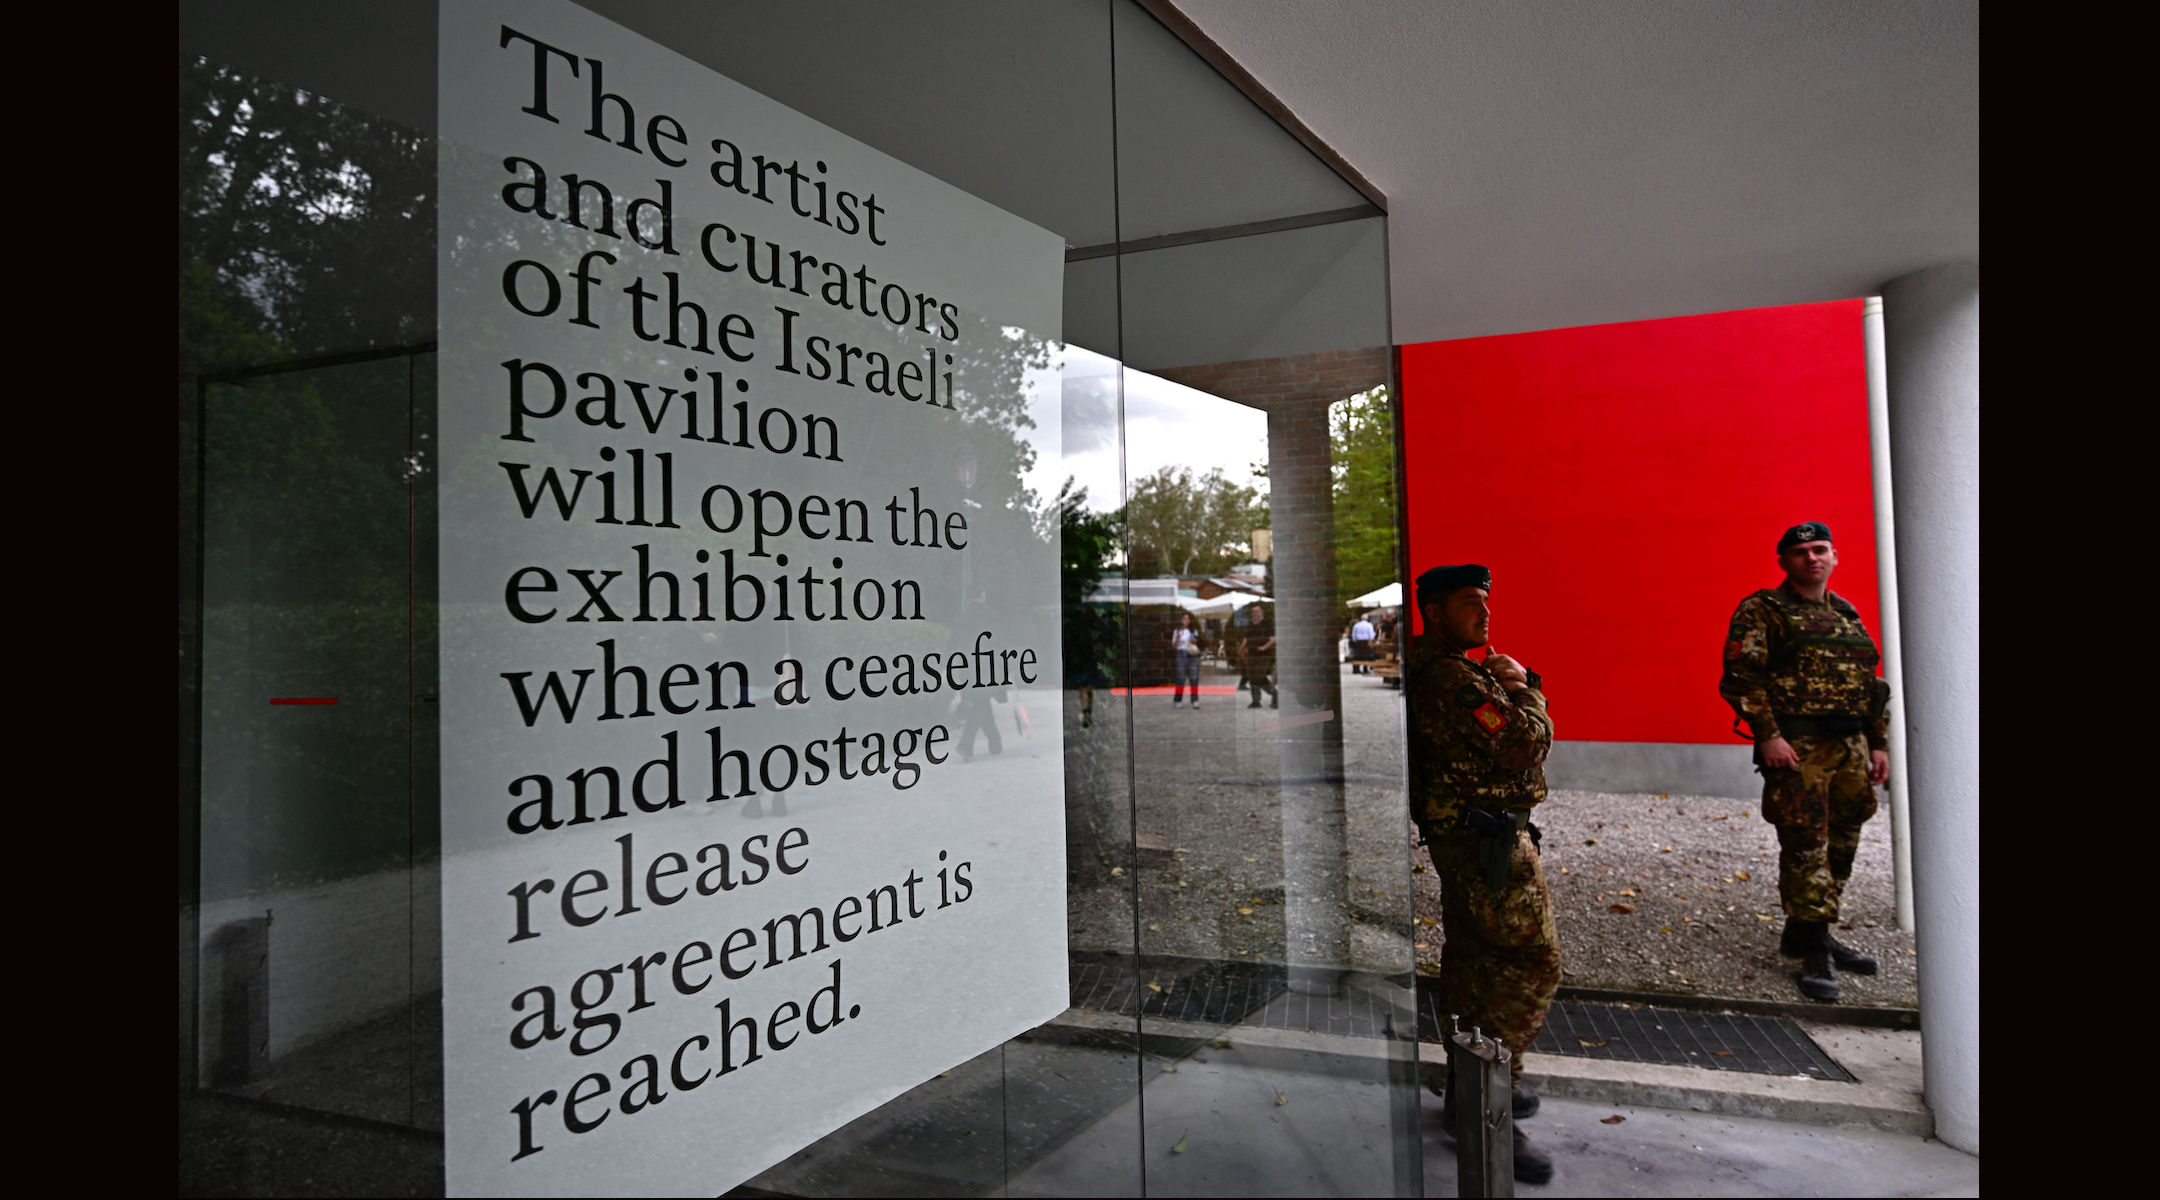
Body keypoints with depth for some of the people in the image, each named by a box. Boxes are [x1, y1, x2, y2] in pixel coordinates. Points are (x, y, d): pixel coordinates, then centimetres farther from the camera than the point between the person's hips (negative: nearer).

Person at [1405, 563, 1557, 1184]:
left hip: (1459, 835, 11)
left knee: (1473, 956, 17)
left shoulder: (1428, 669, 13)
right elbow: (1524, 745, -23)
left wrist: (1517, 683, 1)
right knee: (1532, 959, -8)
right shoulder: (1453, 677, -21)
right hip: (1486, 838, -11)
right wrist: (1524, 690, -6)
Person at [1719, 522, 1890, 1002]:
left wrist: (1878, 743, 15)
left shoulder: (1847, 614, 18)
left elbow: (1872, 683, 22)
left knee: (1840, 845, 10)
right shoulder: (1762, 610, -2)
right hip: (1796, 746, -7)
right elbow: (1739, 677, -10)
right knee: (1804, 844, -8)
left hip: (1850, 746, 7)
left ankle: (1804, 933, 24)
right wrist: (1768, 735, -17)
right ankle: (1815, 953, -2)